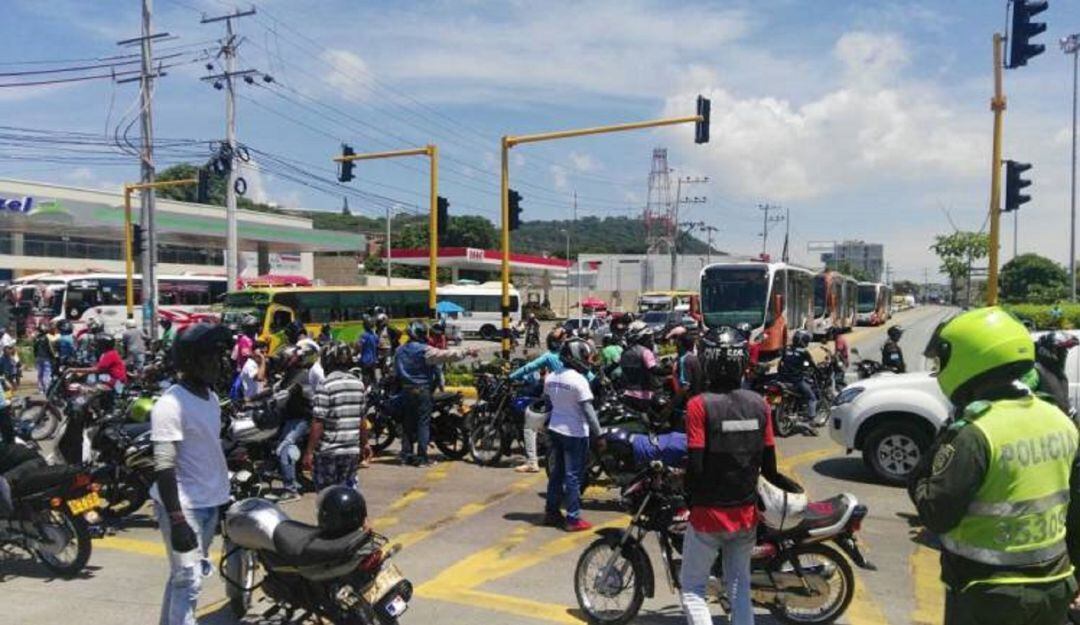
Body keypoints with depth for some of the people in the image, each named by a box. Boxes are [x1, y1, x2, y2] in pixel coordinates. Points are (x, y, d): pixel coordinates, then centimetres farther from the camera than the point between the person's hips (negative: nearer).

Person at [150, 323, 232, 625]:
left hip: (210, 502, 9)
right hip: (184, 506, -9)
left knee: (182, 575, 19)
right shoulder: (170, 404, -18)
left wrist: (224, 495, 21)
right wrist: (176, 518, -25)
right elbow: (164, 466, -22)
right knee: (188, 580, -6)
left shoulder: (211, 398, 9)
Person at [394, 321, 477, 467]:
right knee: (423, 423, -3)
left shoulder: (399, 351, 9)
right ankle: (422, 458, -4)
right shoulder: (425, 350, -13)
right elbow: (446, 355, -16)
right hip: (422, 390, -7)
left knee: (408, 423, 12)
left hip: (406, 389, 7)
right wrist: (466, 353, -10)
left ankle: (406, 456, 14)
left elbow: (396, 371, 19)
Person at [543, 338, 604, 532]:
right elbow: (588, 411, -19)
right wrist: (599, 436, -14)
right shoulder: (579, 380, -19)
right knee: (573, 476, 0)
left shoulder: (550, 377, 3)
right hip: (575, 434, -7)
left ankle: (551, 512, 25)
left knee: (557, 472, 17)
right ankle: (573, 519, 5)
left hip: (554, 430, 7)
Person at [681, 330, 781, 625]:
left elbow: (695, 464, -18)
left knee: (692, 587, 10)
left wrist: (689, 495, 0)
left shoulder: (699, 404, -15)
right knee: (739, 585, 20)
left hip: (709, 512, -4)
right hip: (746, 512, 5)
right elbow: (768, 464, 2)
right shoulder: (759, 404, -2)